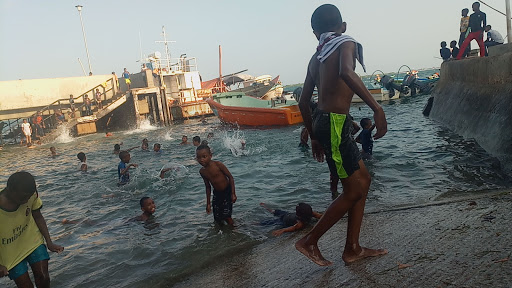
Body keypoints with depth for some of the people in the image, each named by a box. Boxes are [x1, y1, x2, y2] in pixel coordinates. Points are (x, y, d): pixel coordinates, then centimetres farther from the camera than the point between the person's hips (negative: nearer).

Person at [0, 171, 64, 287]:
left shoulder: (31, 194, -19)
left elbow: (38, 217, -4)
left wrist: (49, 242, -10)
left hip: (32, 240, 3)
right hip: (10, 252, -2)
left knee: (43, 277, -2)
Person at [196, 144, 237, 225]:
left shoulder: (218, 164, -20)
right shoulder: (202, 171, -3)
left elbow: (230, 177, -14)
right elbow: (208, 187, 8)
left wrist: (233, 194, -17)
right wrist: (208, 203, 12)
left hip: (227, 191, -5)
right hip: (216, 194, 5)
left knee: (226, 216, -10)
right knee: (217, 218, 5)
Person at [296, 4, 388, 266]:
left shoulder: (316, 58, 17)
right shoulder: (346, 44, -3)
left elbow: (303, 102, 19)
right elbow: (346, 73, -28)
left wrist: (314, 137, 27)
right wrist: (376, 107, -28)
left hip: (324, 124, 8)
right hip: (335, 125, -8)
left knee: (363, 180, 14)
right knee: (354, 190, 2)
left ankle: (352, 249, 20)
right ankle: (309, 242, 11)